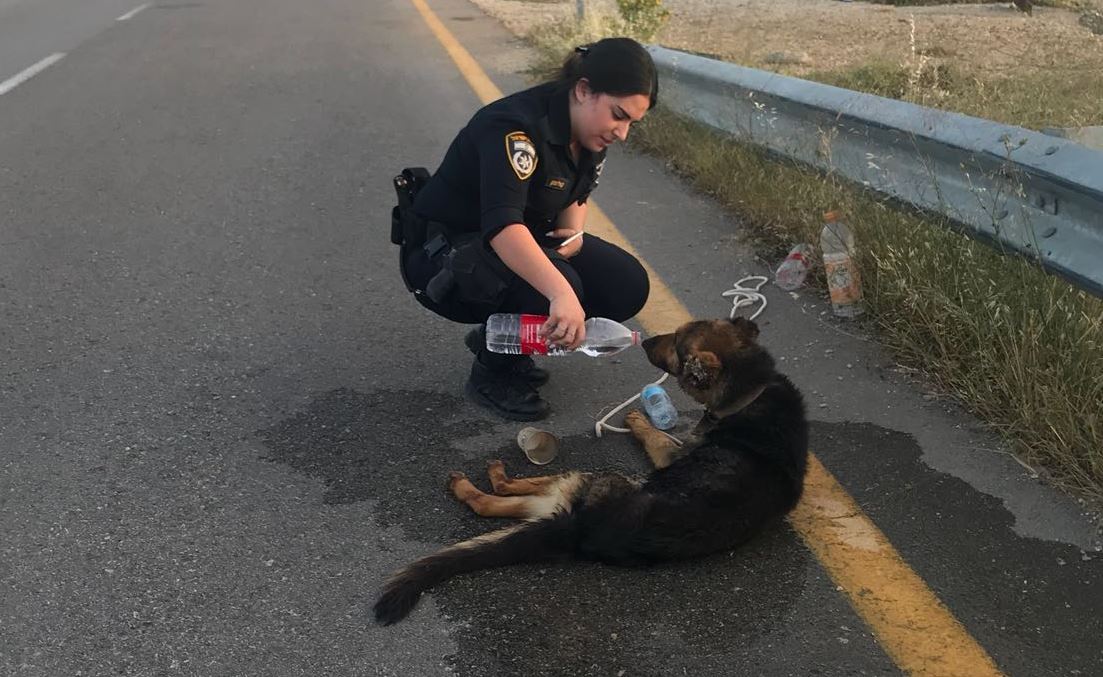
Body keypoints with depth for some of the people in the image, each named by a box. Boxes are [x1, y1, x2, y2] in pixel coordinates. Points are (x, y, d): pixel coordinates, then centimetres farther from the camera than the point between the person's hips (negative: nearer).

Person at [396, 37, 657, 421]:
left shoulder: (589, 133, -4)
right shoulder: (516, 128, -30)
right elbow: (502, 225, -45)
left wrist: (574, 231, -10)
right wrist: (561, 293, -58)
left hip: (523, 243, 9)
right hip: (442, 255, -8)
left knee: (627, 285, -7)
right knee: (558, 287, -34)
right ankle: (490, 375, -5)